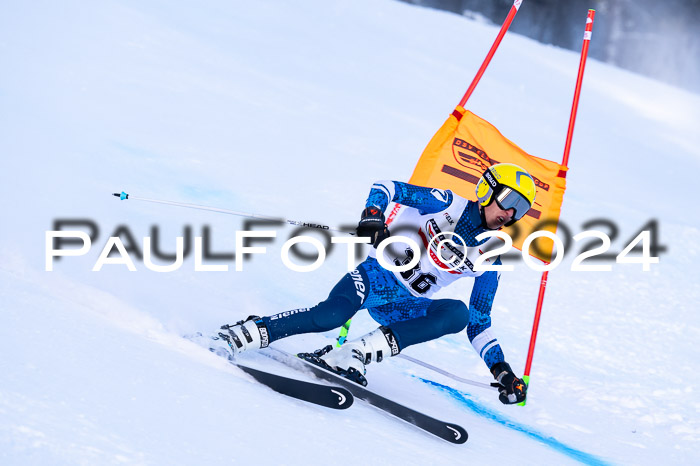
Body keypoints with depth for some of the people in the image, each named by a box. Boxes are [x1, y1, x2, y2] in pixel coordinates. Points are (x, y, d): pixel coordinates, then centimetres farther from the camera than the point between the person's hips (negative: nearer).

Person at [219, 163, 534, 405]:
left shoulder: (490, 259, 9)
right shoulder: (447, 204, -2)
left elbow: (479, 322, 14)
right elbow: (387, 187, -3)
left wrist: (500, 369, 3)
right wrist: (372, 214, -25)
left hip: (404, 308, 5)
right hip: (377, 276, -4)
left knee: (459, 314, -27)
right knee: (334, 313, -35)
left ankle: (349, 356, -33)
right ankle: (251, 332, -19)